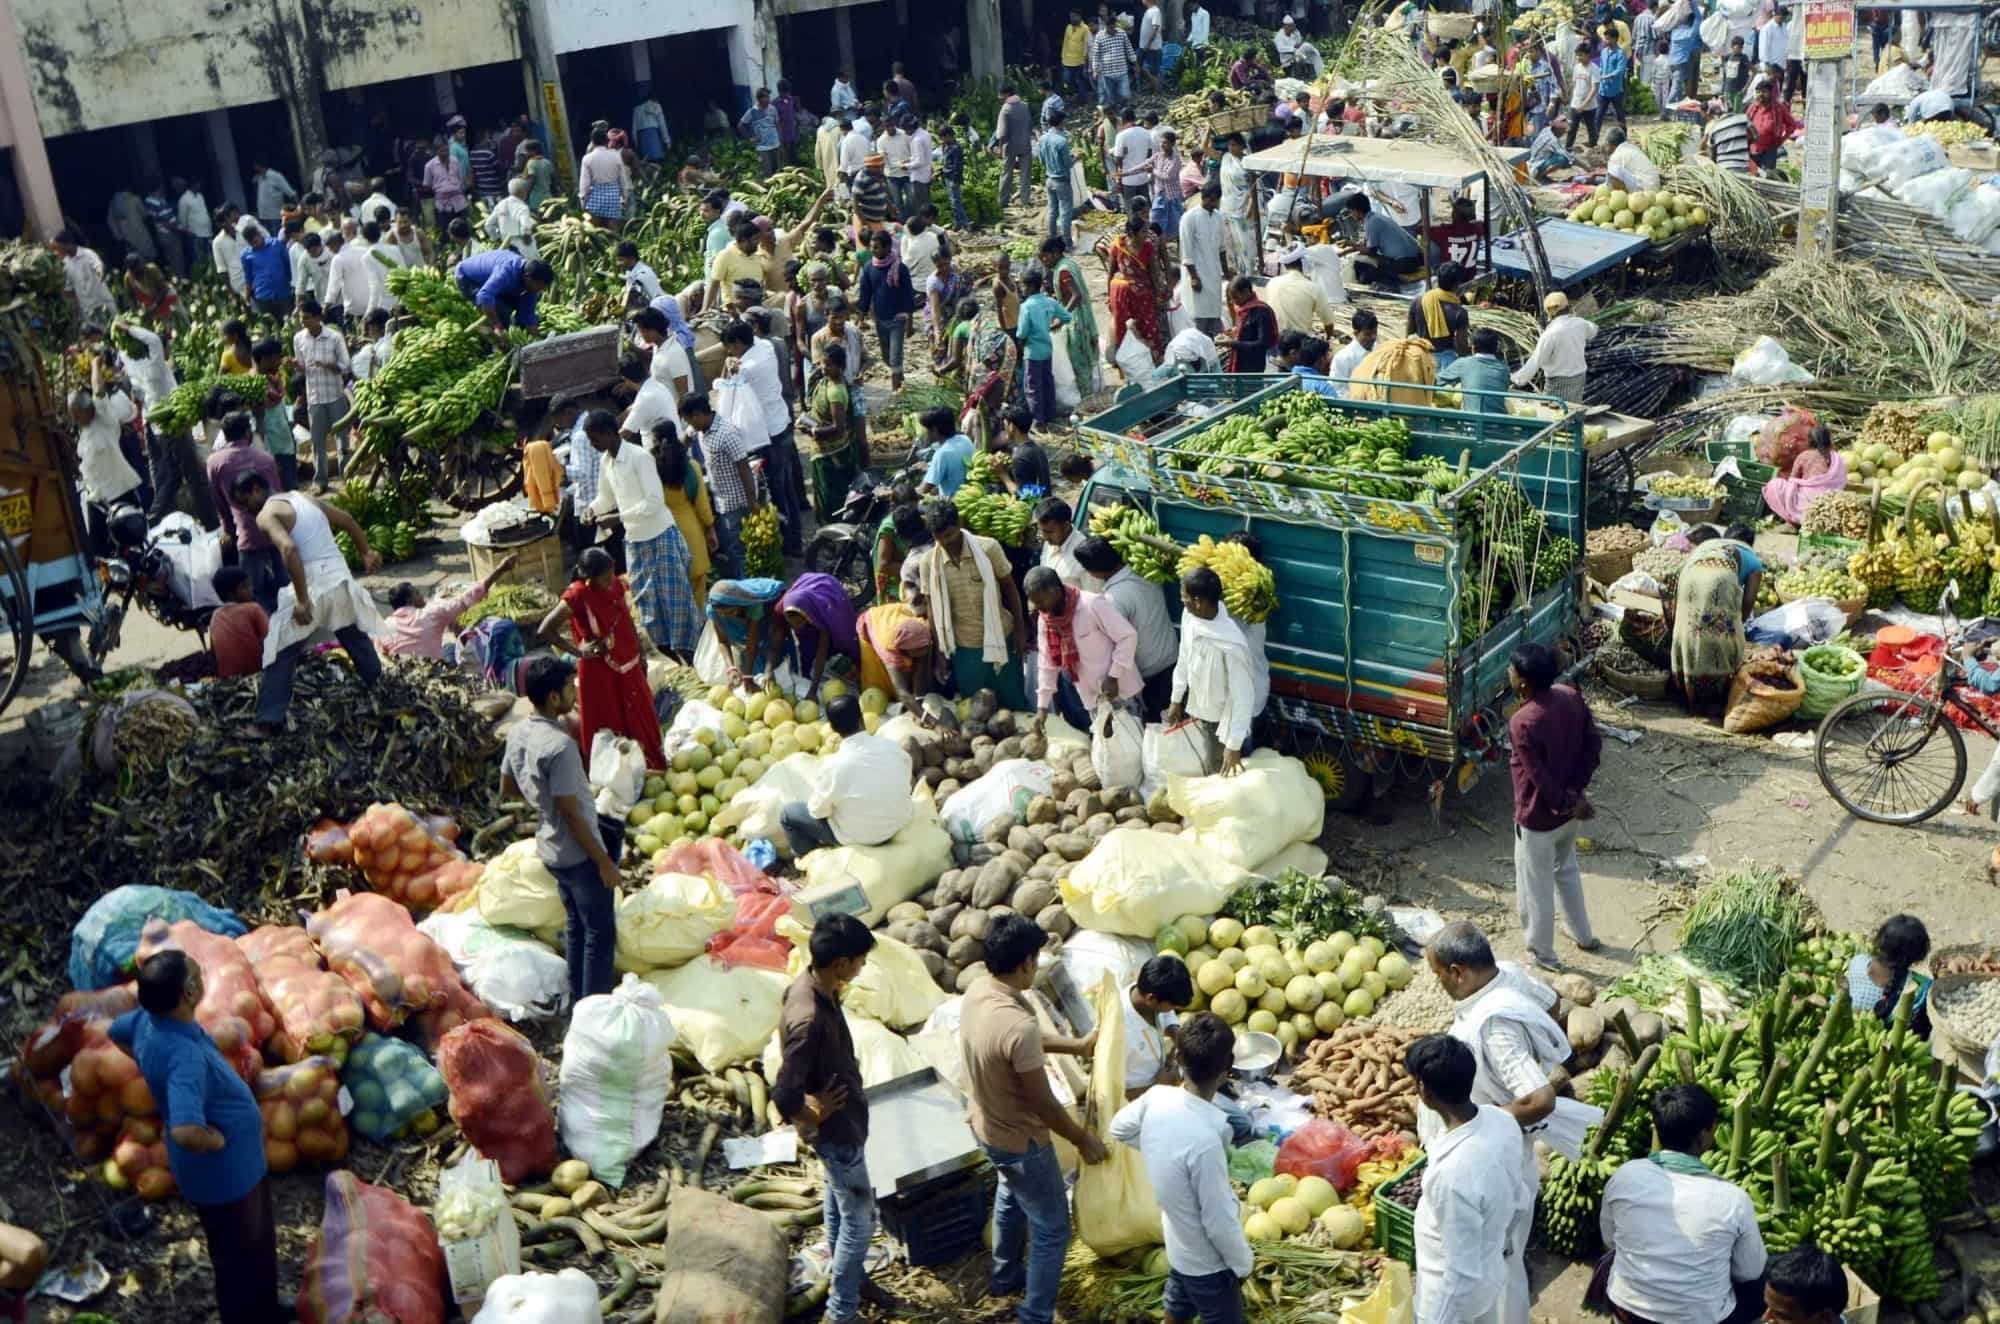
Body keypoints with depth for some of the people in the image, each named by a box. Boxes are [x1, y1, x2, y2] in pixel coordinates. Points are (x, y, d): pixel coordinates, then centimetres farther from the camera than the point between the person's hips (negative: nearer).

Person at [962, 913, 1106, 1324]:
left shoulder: (977, 990, -11)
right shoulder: (1018, 1026, -38)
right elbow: (1044, 1105, -26)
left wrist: (1077, 1046, 13)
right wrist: (1084, 1140, -11)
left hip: (986, 1126, 9)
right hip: (1019, 1139, -9)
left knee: (1012, 1195, 34)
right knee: (1052, 1227, 12)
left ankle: (1005, 1275, 54)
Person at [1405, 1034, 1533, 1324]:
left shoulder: (1455, 1174, -40)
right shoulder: (1501, 1120, -16)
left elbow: (1460, 1274, -30)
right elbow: (1521, 1199, 3)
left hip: (1455, 1289, -7)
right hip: (1490, 1265, 7)